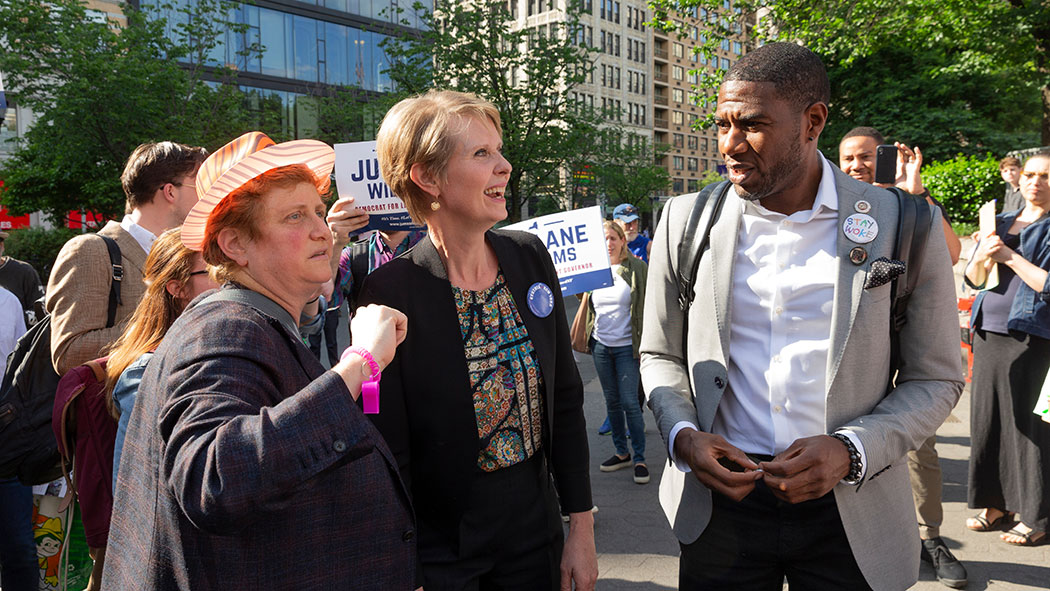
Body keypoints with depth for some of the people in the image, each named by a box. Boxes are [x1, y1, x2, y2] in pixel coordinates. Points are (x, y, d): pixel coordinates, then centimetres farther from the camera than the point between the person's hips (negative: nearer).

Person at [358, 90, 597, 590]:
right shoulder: (390, 291, -18)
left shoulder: (530, 257, -3)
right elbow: (390, 457, -14)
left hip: (535, 532, 5)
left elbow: (565, 402, 1)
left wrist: (581, 529, 2)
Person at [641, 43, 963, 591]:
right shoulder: (684, 221, -1)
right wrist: (682, 435, -11)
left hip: (851, 510, -1)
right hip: (720, 493, 1)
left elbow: (935, 379, 0)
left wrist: (850, 451, -15)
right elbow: (660, 356, 8)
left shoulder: (904, 227, -4)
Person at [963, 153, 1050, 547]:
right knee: (987, 414, 8)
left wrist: (1011, 257, -13)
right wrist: (983, 255, -8)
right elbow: (973, 280, 11)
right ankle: (995, 502, 20)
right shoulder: (1000, 222, 15)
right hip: (989, 330, 5)